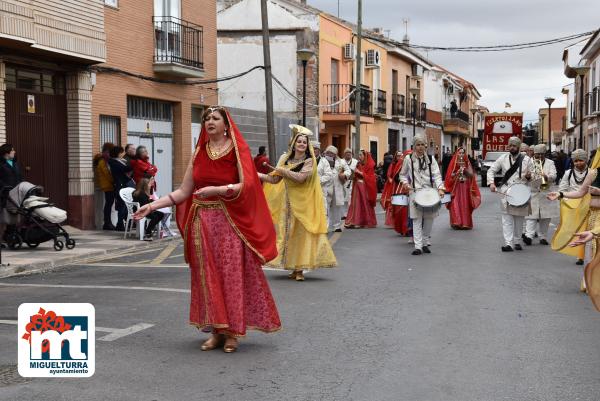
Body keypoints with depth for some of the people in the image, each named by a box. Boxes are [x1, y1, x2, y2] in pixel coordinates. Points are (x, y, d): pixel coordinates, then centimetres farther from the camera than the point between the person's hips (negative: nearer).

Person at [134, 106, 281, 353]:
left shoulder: (238, 150, -1)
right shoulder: (199, 153, 11)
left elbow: (246, 185, -12)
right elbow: (184, 191, 8)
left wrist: (217, 190, -25)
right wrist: (152, 206, 0)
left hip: (229, 221, -4)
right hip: (202, 223, 4)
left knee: (232, 274, -2)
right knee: (208, 276, 4)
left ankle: (232, 332, 8)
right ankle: (217, 330, 13)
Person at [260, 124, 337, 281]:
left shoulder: (310, 161, -4)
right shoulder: (285, 159, 8)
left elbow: (300, 177, -20)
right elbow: (275, 179, 6)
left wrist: (283, 170, -11)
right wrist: (259, 175, -4)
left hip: (303, 203, -4)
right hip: (288, 202, 4)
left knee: (302, 234, -5)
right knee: (288, 233, 2)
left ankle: (300, 269, -3)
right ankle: (294, 268, 8)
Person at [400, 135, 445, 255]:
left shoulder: (431, 159, 8)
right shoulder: (408, 159, 6)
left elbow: (437, 175, 1)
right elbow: (403, 174, 16)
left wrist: (440, 188, -14)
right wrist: (405, 183, -5)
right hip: (415, 192, -2)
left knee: (429, 218, 4)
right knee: (417, 220, -7)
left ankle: (426, 243, 18)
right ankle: (418, 246, -9)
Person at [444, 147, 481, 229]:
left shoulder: (467, 162, 9)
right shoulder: (454, 163, 3)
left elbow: (471, 174, 3)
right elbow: (450, 176, -3)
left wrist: (465, 169, -12)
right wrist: (458, 172, -16)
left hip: (465, 188, 2)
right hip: (456, 187, -2)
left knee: (465, 205, -2)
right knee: (456, 205, -10)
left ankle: (465, 223, 3)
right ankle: (456, 223, -7)